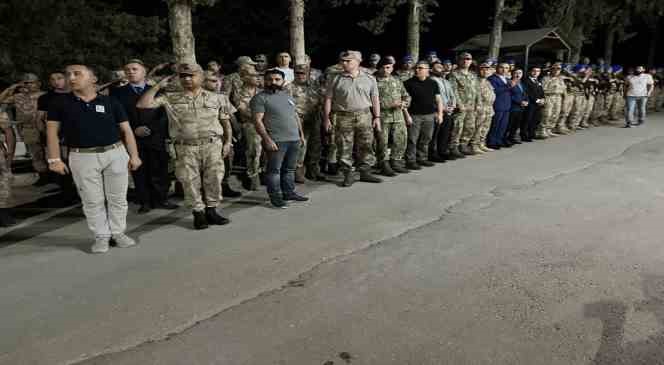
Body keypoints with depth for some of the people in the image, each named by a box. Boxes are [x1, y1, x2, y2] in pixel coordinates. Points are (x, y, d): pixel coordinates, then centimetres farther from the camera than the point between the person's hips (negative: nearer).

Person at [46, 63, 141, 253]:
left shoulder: (111, 102, 3)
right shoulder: (59, 103, 3)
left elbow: (126, 130, 5)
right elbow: (52, 132, 4)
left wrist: (134, 155, -1)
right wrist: (54, 159, -5)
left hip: (115, 153, 0)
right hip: (82, 157, 0)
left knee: (118, 198, 6)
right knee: (92, 200, 5)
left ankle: (118, 232, 20)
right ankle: (101, 236, 17)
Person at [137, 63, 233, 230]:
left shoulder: (217, 98, 7)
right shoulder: (170, 99, 6)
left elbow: (226, 122, 10)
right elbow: (143, 104, -1)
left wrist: (227, 142, 2)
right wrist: (158, 86, 0)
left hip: (213, 144, 0)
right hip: (186, 147, 0)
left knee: (214, 178, 3)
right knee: (190, 181, 3)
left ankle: (212, 210, 18)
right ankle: (198, 213, 16)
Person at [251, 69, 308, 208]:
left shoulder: (287, 95, 17)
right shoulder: (260, 98, -5)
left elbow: (295, 115, 22)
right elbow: (258, 121, -12)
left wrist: (301, 134, 16)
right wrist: (267, 139, -20)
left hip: (294, 139, 7)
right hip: (276, 140, -6)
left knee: (290, 169, 13)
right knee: (274, 169, -1)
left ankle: (289, 192, 24)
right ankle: (275, 196, 8)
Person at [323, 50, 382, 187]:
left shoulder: (369, 79, 8)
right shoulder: (335, 80, 4)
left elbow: (375, 99, 9)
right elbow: (328, 99, 4)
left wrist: (377, 117, 4)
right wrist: (326, 118, -2)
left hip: (364, 116, 1)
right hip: (343, 117, -1)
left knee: (366, 145, 5)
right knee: (344, 148, 0)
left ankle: (365, 172, 17)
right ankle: (348, 174, 11)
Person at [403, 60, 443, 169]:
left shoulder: (433, 83, 9)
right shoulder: (409, 83, -2)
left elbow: (438, 99, 11)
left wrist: (440, 113, 4)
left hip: (430, 115, 4)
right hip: (414, 115, -4)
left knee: (426, 139, 11)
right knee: (412, 140, -4)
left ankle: (422, 159, 23)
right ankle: (410, 161, 3)